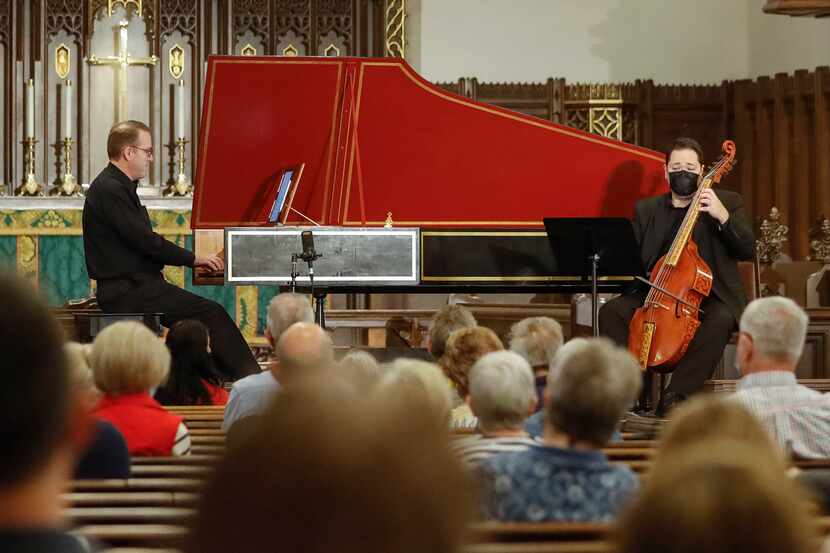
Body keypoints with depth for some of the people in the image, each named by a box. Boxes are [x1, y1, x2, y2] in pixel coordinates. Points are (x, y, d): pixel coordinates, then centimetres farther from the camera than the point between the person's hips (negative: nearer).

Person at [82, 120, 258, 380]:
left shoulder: (117, 186, 16)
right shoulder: (110, 190, -16)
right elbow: (145, 241, -19)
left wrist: (190, 258, 8)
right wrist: (193, 259, -8)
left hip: (133, 284, 10)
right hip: (126, 290, -10)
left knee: (208, 312, 3)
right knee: (212, 313, -14)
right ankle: (249, 377, -10)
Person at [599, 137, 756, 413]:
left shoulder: (727, 202, 7)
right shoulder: (646, 209, 15)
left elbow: (747, 251, -4)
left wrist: (723, 216, -19)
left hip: (708, 295, -3)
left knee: (720, 318, -36)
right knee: (611, 311, -21)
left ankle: (676, 395, -33)